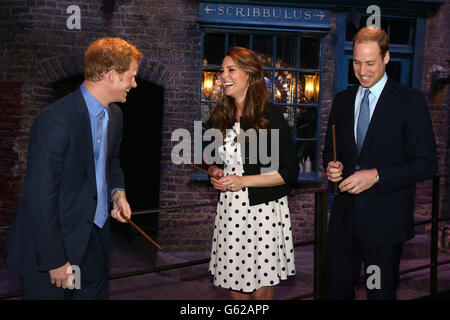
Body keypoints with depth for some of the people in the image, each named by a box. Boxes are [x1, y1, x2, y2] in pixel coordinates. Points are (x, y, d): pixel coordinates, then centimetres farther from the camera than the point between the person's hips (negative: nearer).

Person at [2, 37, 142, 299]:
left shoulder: (114, 114, 5)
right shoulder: (56, 121, -22)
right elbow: (40, 197, -22)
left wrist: (118, 192, 1)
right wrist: (55, 261, -19)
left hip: (95, 238, 8)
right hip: (55, 241, -7)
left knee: (97, 293, 15)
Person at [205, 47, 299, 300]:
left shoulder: (270, 116, -9)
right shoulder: (220, 117, 9)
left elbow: (290, 172, -11)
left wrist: (243, 181, -15)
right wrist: (215, 173, -1)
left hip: (263, 210, -5)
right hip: (229, 210, 5)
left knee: (261, 290, 4)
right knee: (235, 287, 11)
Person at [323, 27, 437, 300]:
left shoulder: (411, 100, -7)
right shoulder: (343, 100, 9)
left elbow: (426, 163, -10)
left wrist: (376, 176, -21)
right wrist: (331, 165, -5)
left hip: (386, 219, -4)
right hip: (344, 216, 5)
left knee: (381, 292, 9)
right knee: (337, 288, 12)